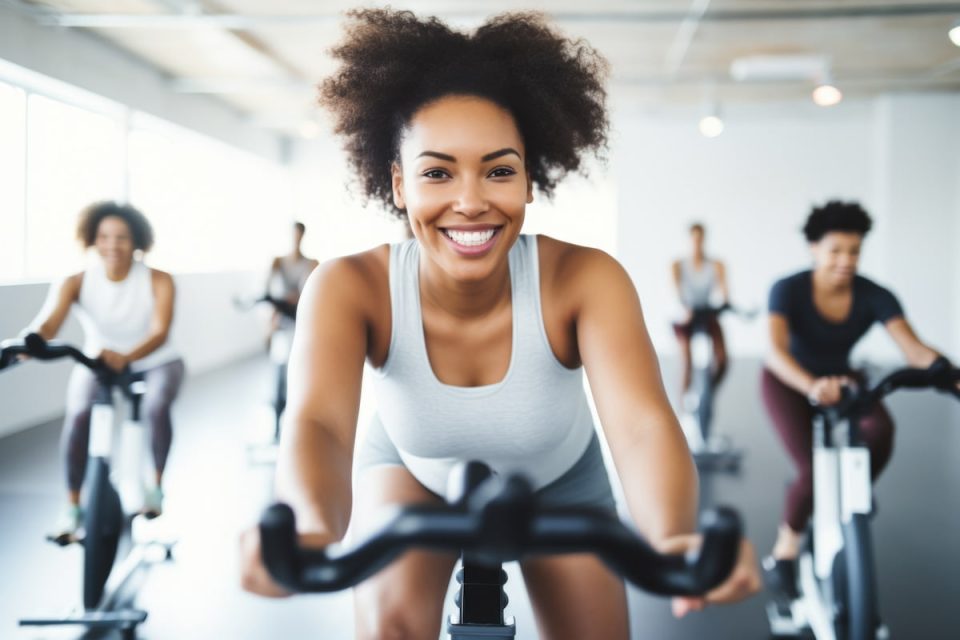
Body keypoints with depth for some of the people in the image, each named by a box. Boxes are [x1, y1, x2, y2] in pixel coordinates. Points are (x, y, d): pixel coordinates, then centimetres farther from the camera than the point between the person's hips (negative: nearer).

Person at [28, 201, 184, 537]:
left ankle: (156, 484, -7)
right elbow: (48, 324, -33)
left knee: (156, 406, -32)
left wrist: (126, 358, -54)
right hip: (96, 363, 1)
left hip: (155, 363, -1)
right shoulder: (76, 283, -18)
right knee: (78, 414, -28)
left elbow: (160, 331, -33)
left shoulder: (158, 281, -20)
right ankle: (72, 507, -13)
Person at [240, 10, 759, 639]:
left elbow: (642, 422, -48)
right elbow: (317, 422, -49)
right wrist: (313, 530, -73)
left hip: (558, 478, 1)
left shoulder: (585, 278, -34)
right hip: (413, 469, 0)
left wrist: (675, 539, -70)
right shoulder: (350, 287, -33)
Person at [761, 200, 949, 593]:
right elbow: (776, 350, -40)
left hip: (840, 378, 3)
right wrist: (812, 386, -59)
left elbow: (913, 348, -30)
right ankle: (785, 548, 6)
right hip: (789, 382, -3)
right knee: (814, 469, -22)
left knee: (881, 430, -29)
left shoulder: (874, 297, -19)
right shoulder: (789, 290, -26)